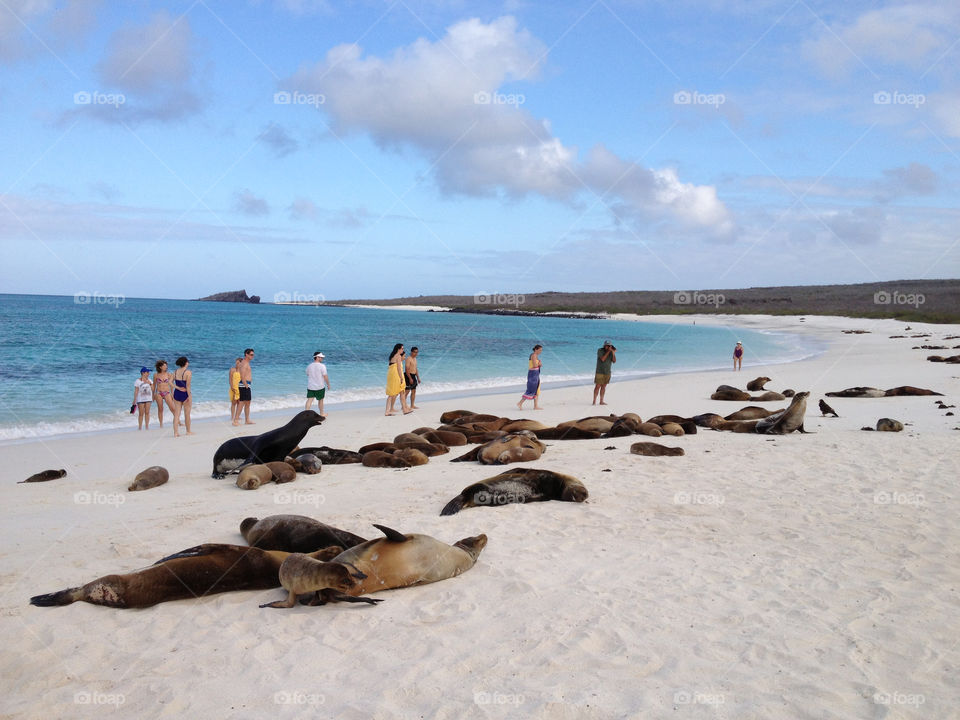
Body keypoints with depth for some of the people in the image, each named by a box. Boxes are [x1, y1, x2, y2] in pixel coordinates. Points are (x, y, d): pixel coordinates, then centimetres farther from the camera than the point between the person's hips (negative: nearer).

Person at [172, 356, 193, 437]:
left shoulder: (175, 372, 4)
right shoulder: (188, 372, -12)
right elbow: (188, 386, -15)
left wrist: (178, 387, -7)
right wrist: (189, 396, -13)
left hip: (177, 393, 4)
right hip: (185, 394, -4)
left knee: (176, 414, 6)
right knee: (187, 414, 8)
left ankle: (175, 432, 3)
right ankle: (188, 431, 18)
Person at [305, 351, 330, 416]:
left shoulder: (309, 366, 4)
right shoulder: (322, 366, -13)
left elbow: (308, 375, 15)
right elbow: (325, 376, -13)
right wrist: (328, 385, -1)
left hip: (310, 387, 4)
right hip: (320, 387, -4)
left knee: (309, 400, 2)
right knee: (320, 400, 12)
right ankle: (321, 414, 25)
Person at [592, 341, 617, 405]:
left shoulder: (611, 352, 3)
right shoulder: (600, 351, -9)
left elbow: (614, 361, -6)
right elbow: (602, 359, -21)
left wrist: (613, 353, -19)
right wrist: (608, 351, -22)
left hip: (607, 372, 4)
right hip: (600, 372, -4)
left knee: (603, 386, 7)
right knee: (597, 386, -7)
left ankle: (601, 401, 11)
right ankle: (594, 401, -4)